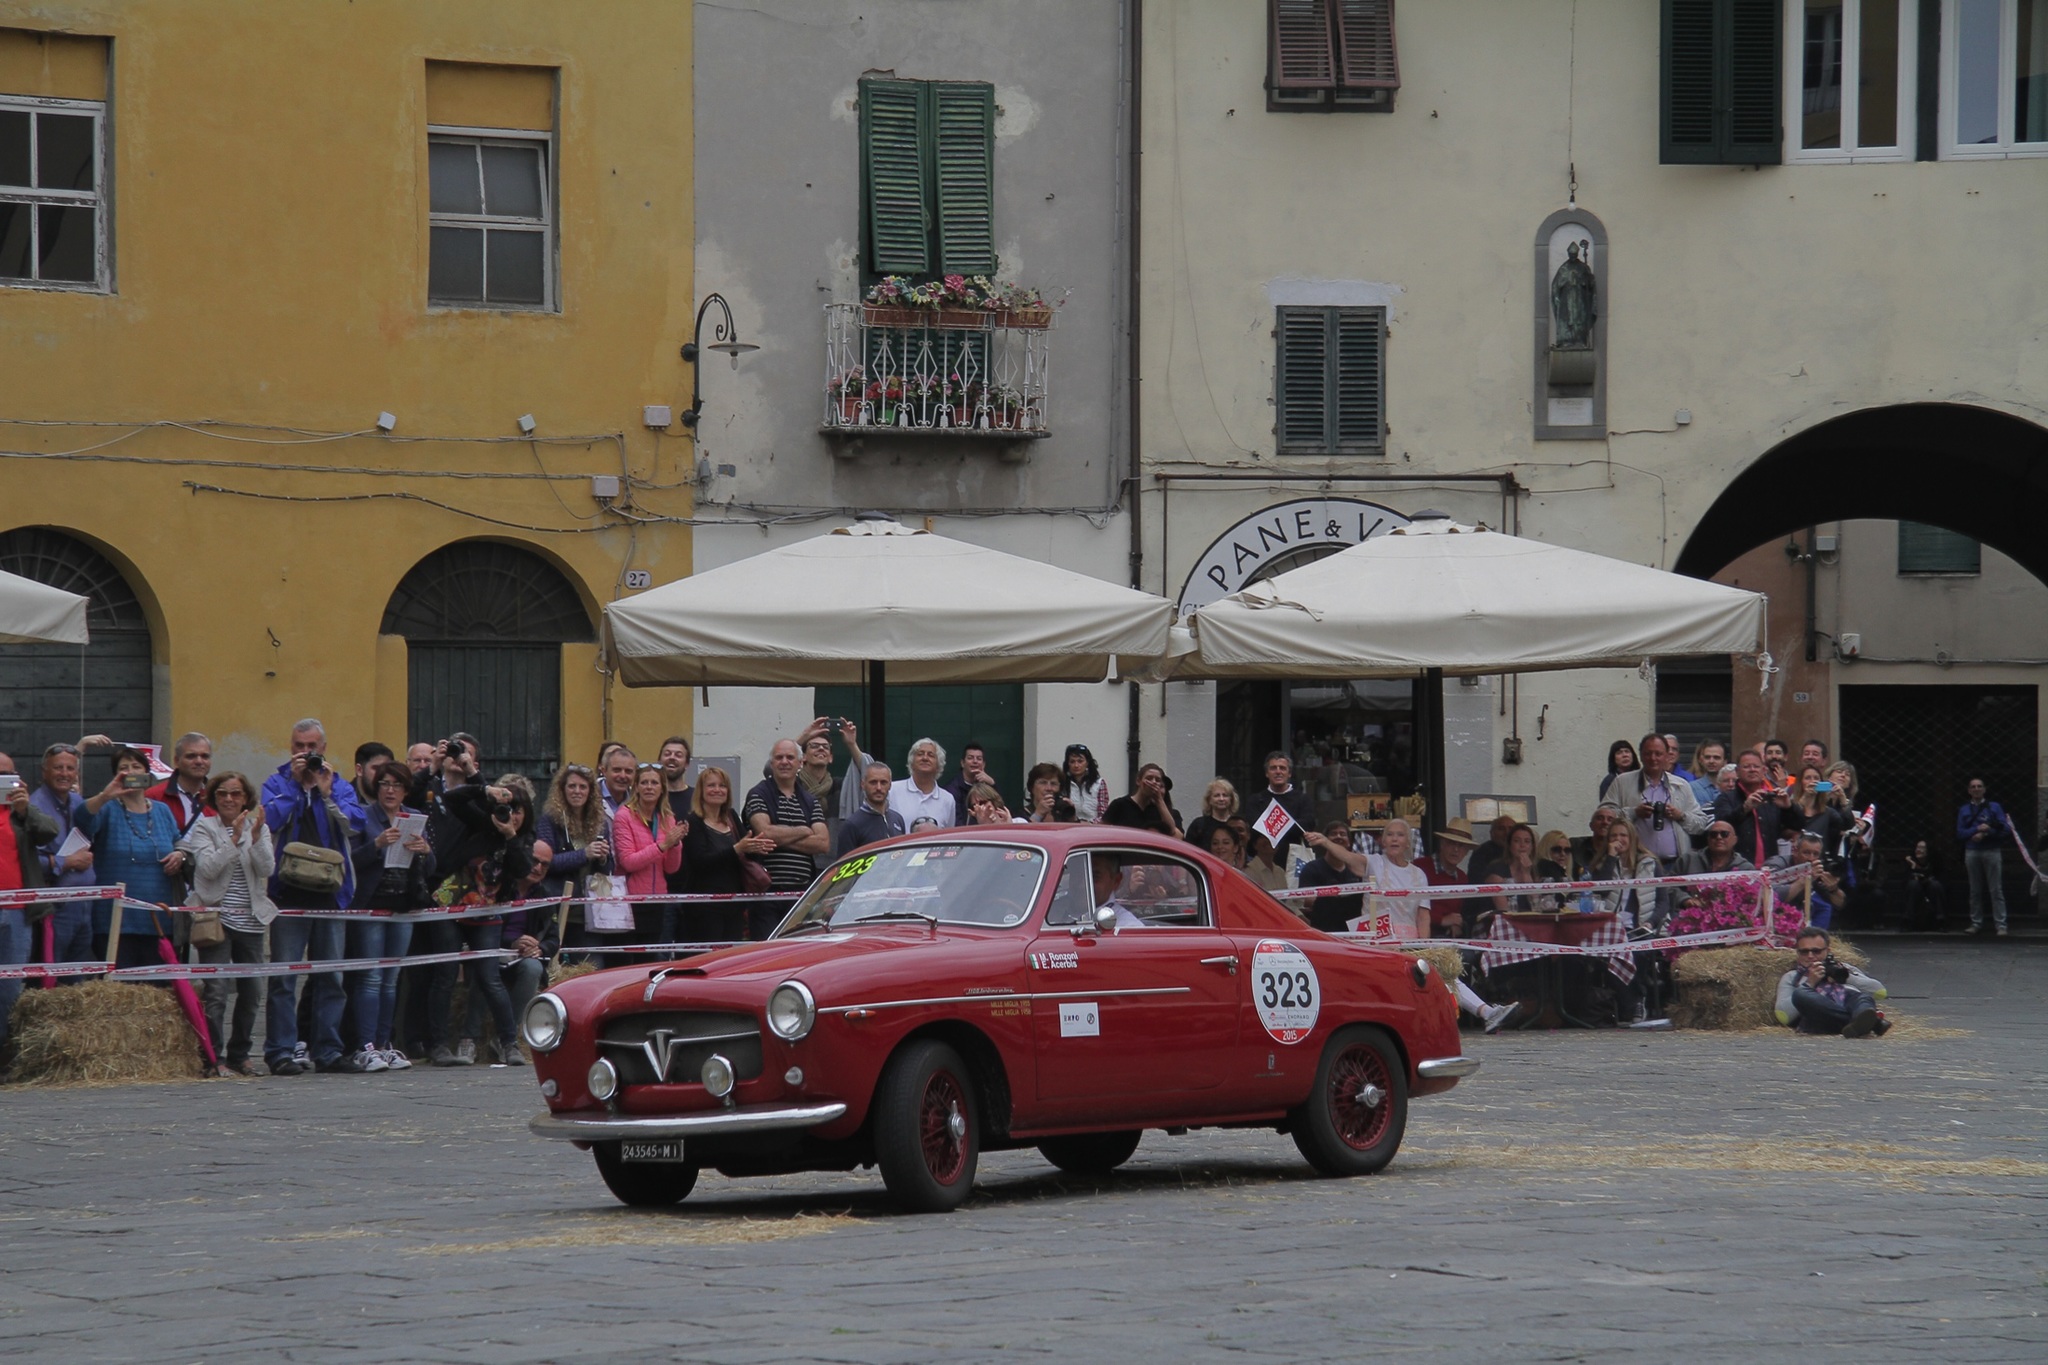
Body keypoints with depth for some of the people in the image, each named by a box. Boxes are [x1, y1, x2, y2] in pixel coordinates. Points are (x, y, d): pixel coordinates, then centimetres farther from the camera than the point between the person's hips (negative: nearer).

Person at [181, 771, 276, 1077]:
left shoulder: (259, 829, 11)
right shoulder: (204, 828, 1)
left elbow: (267, 869, -2)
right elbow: (209, 868, -13)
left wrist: (256, 836, -14)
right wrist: (235, 838, -18)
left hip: (250, 921, 4)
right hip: (217, 919, -4)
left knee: (251, 992, 7)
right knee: (217, 991, -13)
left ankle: (239, 1055, 18)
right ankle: (214, 1057, -11)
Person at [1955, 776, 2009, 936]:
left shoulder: (1994, 807, 5)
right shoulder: (1964, 810, 11)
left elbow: (2003, 829, -3)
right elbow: (1960, 833, 2)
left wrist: (1985, 834, -14)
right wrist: (1977, 829, -13)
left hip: (1992, 852, -2)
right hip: (1972, 852, 2)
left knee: (1996, 890, -5)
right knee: (1975, 891, 6)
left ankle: (2001, 925, -6)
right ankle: (1976, 923, 12)